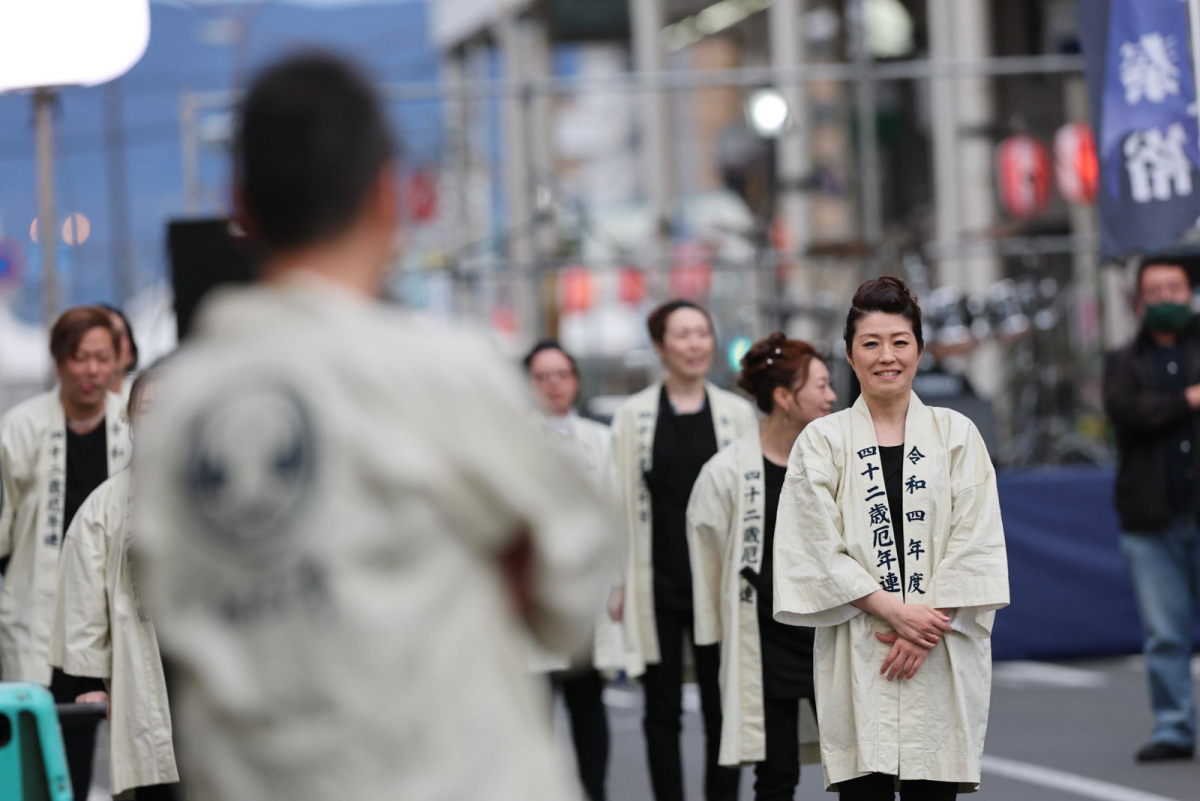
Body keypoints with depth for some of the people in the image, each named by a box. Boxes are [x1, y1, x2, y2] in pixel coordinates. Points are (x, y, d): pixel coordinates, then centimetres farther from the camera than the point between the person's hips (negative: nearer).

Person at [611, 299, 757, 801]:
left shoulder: (737, 413, 5)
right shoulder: (633, 415, 2)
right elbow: (622, 502, 2)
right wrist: (618, 583, -1)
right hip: (658, 584, 0)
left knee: (722, 711, 2)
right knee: (663, 711, 5)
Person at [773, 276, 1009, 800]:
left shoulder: (956, 434, 8)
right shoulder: (822, 441, 4)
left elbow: (975, 542, 1)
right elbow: (819, 550, -2)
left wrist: (925, 630, -10)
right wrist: (897, 612, -12)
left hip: (944, 657, 1)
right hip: (857, 659, -1)